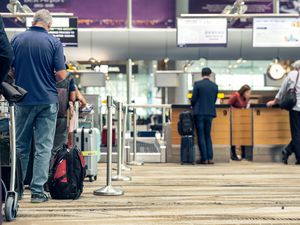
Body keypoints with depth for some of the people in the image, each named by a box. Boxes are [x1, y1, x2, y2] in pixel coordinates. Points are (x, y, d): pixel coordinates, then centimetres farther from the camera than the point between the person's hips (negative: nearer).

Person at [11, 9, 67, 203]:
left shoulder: (17, 39, 2)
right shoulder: (54, 42, -5)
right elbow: (61, 74, -9)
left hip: (23, 100, 2)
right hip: (47, 100, -2)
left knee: (21, 146, 13)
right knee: (44, 147, 2)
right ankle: (37, 191, 0)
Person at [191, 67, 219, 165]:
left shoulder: (197, 84, -7)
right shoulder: (215, 86, 5)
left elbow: (193, 99, -6)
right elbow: (214, 100, 10)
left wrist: (193, 107, 14)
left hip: (199, 113, -4)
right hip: (210, 113, 4)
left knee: (201, 136, 1)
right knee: (208, 135, 13)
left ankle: (204, 158, -1)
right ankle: (210, 158, 8)